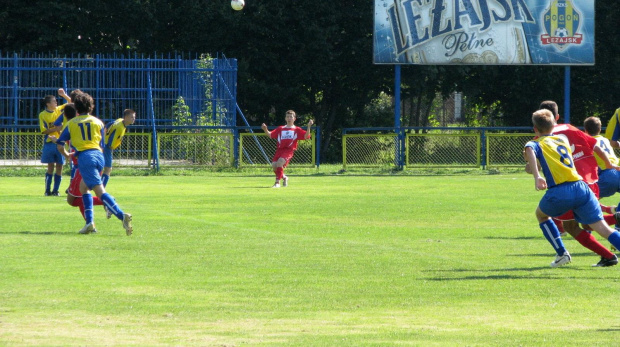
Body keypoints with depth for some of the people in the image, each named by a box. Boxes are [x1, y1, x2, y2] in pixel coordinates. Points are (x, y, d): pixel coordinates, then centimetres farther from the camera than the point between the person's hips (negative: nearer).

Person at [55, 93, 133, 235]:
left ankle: (122, 215, -36)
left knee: (100, 191, -15)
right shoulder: (98, 122, 16)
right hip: (99, 155, 4)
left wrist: (67, 155, 30)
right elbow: (102, 144, 14)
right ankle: (90, 222, 10)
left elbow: (60, 145, 11)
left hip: (84, 156, -4)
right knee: (84, 186, 23)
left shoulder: (71, 123, 12)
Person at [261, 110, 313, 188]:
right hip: (279, 149, 4)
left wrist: (309, 127, -15)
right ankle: (284, 177, 20)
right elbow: (270, 135, 18)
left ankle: (277, 182, -21)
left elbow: (306, 136, -2)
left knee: (280, 162, -27)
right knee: (274, 165, -10)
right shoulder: (280, 129, 19)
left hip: (289, 150, -4)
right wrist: (265, 130, -1)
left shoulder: (297, 130, 9)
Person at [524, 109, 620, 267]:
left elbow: (530, 151, -14)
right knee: (603, 228, -4)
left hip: (558, 191, -3)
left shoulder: (536, 144, 11)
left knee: (541, 214, 29)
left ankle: (562, 254, 23)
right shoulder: (562, 139, 26)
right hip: (581, 187, 3)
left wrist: (537, 177, -26)